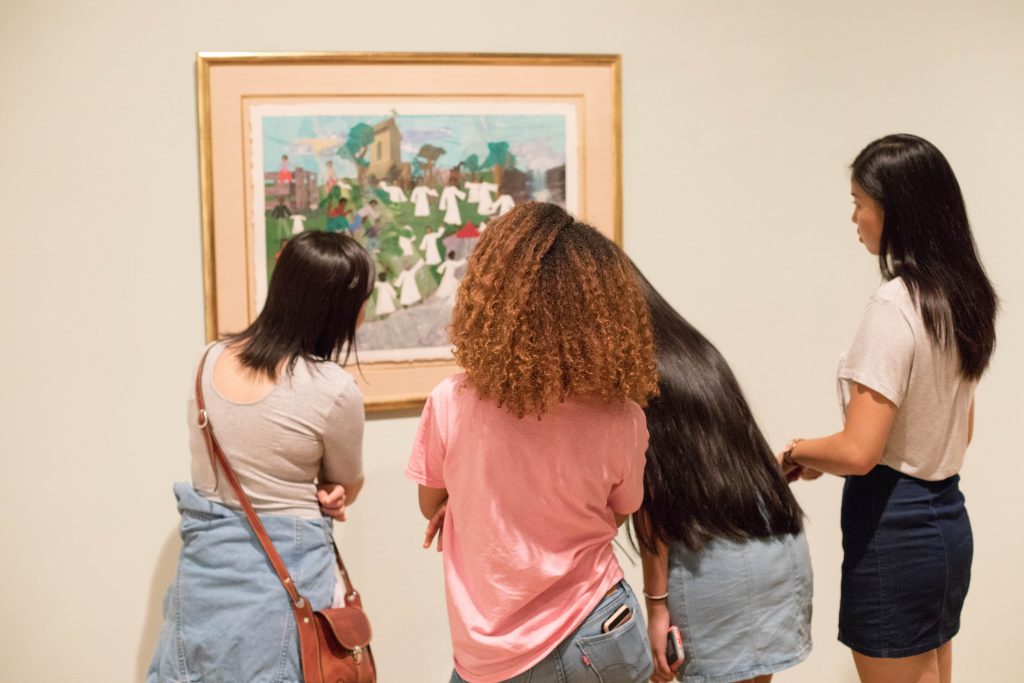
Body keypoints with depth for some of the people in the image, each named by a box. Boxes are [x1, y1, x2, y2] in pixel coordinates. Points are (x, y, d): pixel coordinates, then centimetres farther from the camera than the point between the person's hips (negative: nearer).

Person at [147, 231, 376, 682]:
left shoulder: (211, 360, -1)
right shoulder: (334, 391, -19)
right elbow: (347, 490, -1)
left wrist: (312, 494, 2)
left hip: (203, 561, 5)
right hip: (281, 573, -5)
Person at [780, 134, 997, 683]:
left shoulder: (895, 305, -20)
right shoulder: (960, 297, 7)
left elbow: (859, 452, -24)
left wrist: (799, 452, -4)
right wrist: (826, 460, 15)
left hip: (893, 528, -9)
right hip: (949, 519, 9)